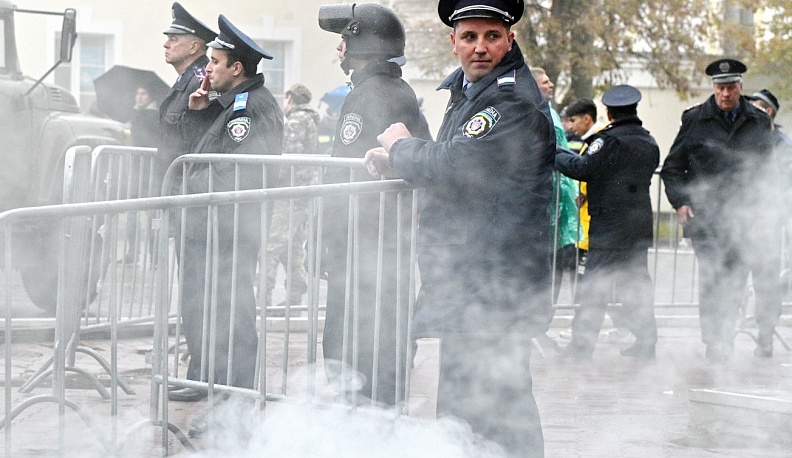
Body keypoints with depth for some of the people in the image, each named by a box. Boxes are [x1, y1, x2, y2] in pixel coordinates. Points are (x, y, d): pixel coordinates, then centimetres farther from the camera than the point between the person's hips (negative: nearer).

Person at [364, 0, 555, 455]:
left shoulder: (513, 102, -17)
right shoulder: (467, 90, 17)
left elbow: (451, 167, -22)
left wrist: (401, 146, -2)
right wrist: (395, 163, 6)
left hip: (492, 292, -10)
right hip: (468, 284, 10)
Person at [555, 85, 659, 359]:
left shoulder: (610, 140, -14)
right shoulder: (650, 143, 11)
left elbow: (583, 168, -22)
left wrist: (556, 156, -6)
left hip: (610, 225, -7)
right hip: (641, 222, 7)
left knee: (595, 284, -4)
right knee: (637, 281, 14)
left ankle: (581, 344, -3)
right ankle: (645, 341, 17)